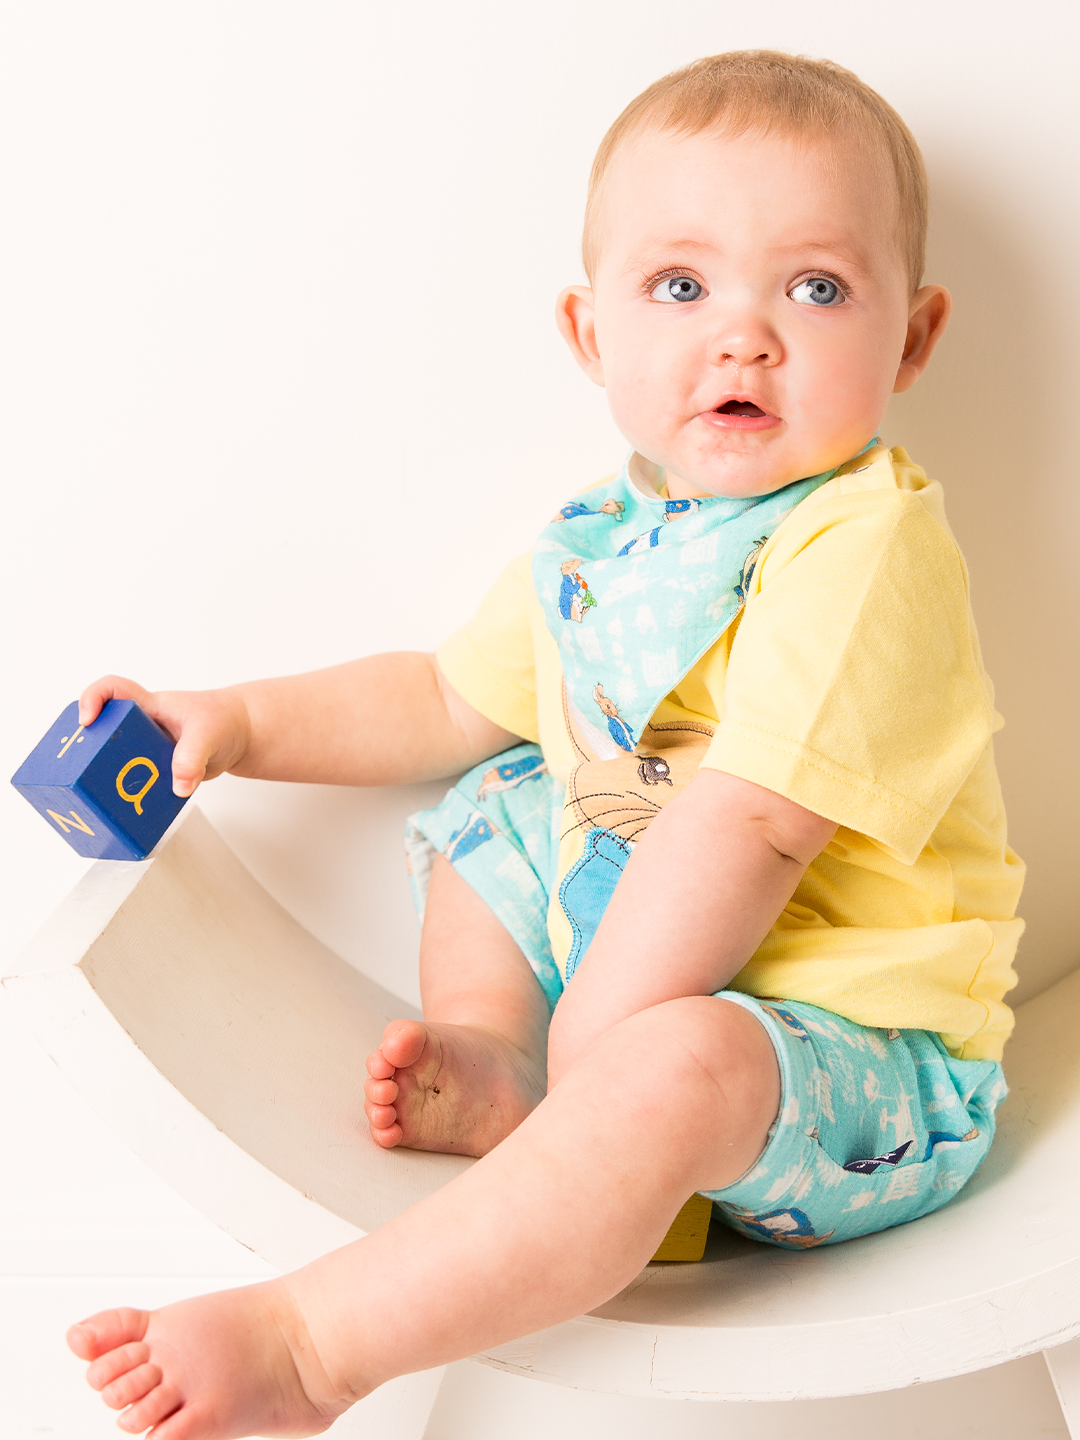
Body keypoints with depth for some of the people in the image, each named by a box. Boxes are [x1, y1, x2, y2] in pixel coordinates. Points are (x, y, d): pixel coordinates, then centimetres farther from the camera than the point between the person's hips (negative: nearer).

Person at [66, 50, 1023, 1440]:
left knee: (674, 1069, -39)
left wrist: (593, 1048, -26)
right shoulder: (598, 544, 4)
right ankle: (486, 1072, -2)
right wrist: (238, 722, 9)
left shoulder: (862, 546, -23)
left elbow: (747, 824, -29)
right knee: (487, 819, 19)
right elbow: (451, 702, 18)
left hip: (861, 1046, -8)